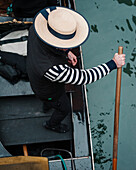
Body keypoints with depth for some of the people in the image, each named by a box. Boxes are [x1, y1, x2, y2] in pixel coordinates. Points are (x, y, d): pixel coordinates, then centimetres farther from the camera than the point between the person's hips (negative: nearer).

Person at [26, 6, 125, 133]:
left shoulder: (36, 30, -32)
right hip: (50, 92, -5)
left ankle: (48, 105, 74)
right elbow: (82, 78, -38)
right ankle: (52, 124, 62)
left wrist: (66, 52, -9)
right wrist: (113, 64, -33)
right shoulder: (52, 69, -52)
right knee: (64, 108, 29)